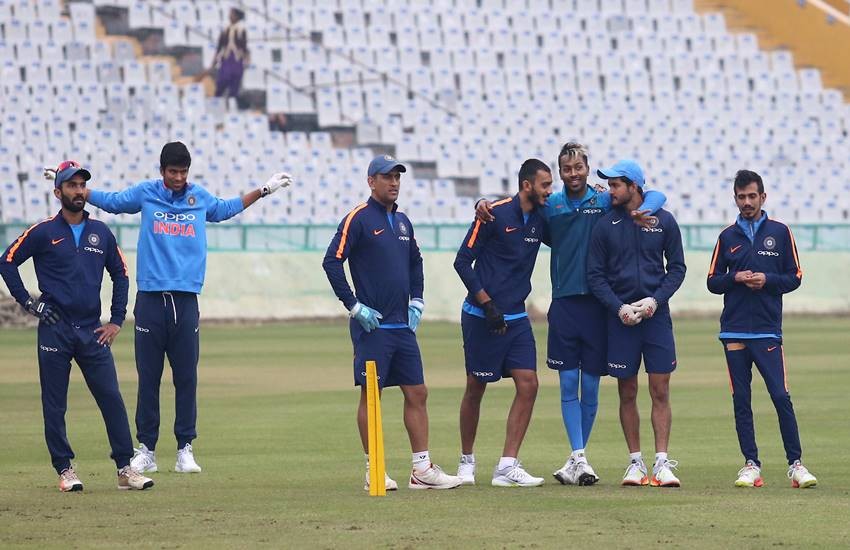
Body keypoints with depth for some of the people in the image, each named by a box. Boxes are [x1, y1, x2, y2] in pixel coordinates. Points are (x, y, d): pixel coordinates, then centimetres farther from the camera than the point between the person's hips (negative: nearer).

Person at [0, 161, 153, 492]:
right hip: (55, 331, -2)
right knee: (54, 405, 1)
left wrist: (116, 320, 10)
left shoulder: (100, 232, 11)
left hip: (92, 332, 2)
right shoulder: (43, 232, 0)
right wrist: (28, 303, -3)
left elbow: (120, 274, 18)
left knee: (112, 398, -5)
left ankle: (125, 468, -4)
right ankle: (64, 470, 8)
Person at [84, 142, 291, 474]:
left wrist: (265, 190, 37)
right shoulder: (145, 194, 8)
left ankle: (185, 449, 5)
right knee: (148, 378, 1)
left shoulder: (199, 197, 13)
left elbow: (225, 209, 34)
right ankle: (146, 450, 5)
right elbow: (108, 201, 24)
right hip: (151, 299, -1)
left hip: (186, 300, 1)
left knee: (186, 378, 0)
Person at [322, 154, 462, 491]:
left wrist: (417, 302, 15)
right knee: (371, 395, -2)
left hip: (403, 325, 7)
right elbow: (332, 262, -13)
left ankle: (422, 469, 8)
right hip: (372, 325, -7)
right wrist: (354, 306, -15)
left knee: (417, 393, 5)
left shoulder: (402, 221, 14)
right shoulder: (358, 219, -8)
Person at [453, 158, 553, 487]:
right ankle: (467, 461, 21)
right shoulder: (495, 214, -12)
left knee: (528, 385, -6)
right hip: (482, 318, -6)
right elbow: (463, 261, -11)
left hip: (516, 318, 6)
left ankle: (507, 467, -5)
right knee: (476, 389, 4)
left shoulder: (539, 219, 6)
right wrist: (487, 303, -17)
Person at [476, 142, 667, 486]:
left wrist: (643, 211, -17)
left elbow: (655, 196, 5)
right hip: (564, 303, 1)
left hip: (598, 303, -1)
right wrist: (483, 204, -4)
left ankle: (577, 460, 15)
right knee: (568, 384, -4)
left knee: (590, 387, 4)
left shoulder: (605, 201, 4)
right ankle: (578, 458, -5)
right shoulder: (550, 205, 8)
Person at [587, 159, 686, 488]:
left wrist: (655, 300, -9)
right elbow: (595, 275, 4)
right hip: (621, 318, 1)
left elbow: (677, 267, 7)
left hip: (656, 315, -1)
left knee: (660, 391, -5)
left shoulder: (663, 221, 4)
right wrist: (619, 307, -10)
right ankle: (635, 462, 10)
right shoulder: (605, 226, 5)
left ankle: (662, 463, -6)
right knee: (627, 393, 4)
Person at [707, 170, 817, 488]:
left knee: (781, 396, -9)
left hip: (768, 330, -2)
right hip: (734, 330, 2)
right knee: (740, 400, 2)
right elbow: (713, 282, 12)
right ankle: (751, 465, 7)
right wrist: (735, 278, -8)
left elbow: (794, 278, 7)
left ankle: (796, 464, -4)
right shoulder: (727, 237, 11)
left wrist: (767, 280, -11)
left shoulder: (780, 233, 6)